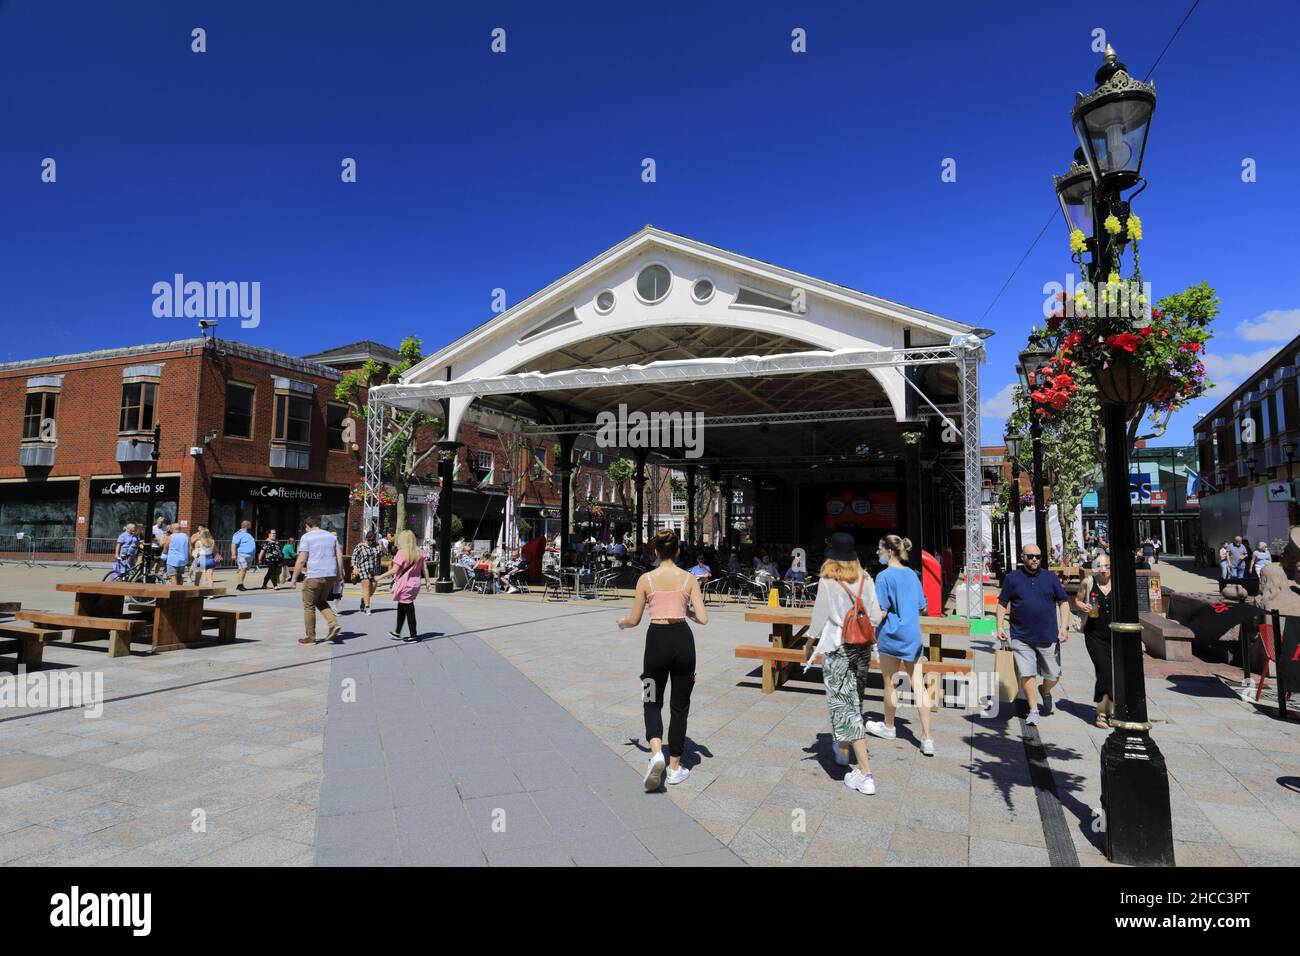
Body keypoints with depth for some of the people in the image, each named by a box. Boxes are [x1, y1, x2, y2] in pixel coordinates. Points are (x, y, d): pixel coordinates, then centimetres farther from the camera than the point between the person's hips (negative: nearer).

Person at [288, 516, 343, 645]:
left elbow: (301, 560, -10)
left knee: (309, 606, 7)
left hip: (314, 575, -6)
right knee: (321, 601, 22)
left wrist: (294, 577, -4)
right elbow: (339, 555, 9)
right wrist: (339, 573, 15)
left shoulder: (306, 537, -3)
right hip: (330, 575, 6)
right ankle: (333, 624, 2)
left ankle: (310, 637, 10)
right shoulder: (331, 536, 13)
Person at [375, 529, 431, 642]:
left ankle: (413, 636, 5)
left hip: (404, 585, -7)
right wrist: (427, 582, 14)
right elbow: (424, 568, 7)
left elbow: (394, 570, -18)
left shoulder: (401, 553, -15)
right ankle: (397, 633, 31)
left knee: (409, 610, 0)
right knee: (401, 608, 21)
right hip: (415, 584, 7)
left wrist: (380, 577, -9)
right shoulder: (419, 552, 4)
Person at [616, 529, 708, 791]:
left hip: (657, 639, -1)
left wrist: (622, 621, 27)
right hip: (683, 639, 1)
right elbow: (703, 618, -4)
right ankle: (674, 768, 20)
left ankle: (656, 752, -8)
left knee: (653, 701, 17)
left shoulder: (646, 579, -1)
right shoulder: (689, 578, 1)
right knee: (679, 705, 15)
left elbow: (634, 620, 5)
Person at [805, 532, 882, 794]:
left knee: (844, 705, -2)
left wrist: (810, 644, 8)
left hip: (837, 649, -5)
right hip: (862, 647, 6)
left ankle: (865, 774, -5)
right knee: (853, 701, 21)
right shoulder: (866, 579, 1)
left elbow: (820, 618, -7)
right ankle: (842, 749, 43)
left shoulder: (828, 581, -11)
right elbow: (876, 617, 3)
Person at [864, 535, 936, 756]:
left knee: (890, 684, 12)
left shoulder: (884, 576, -13)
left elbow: (882, 612, -17)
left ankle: (889, 727, 31)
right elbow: (922, 608, 14)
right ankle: (927, 739, 3)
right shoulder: (912, 574, 7)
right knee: (919, 687, 4)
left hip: (891, 635, -6)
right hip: (913, 636, 6)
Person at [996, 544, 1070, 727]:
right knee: (1026, 674, -5)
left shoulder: (1051, 578, 4)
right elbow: (1002, 603, 7)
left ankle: (1046, 693, 42)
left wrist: (1064, 627, -1)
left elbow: (1063, 602, 8)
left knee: (1053, 675, 10)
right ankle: (1033, 710, 8)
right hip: (1021, 637, -1)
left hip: (1048, 636, 1)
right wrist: (1000, 626, -1)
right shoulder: (1012, 578, 1)